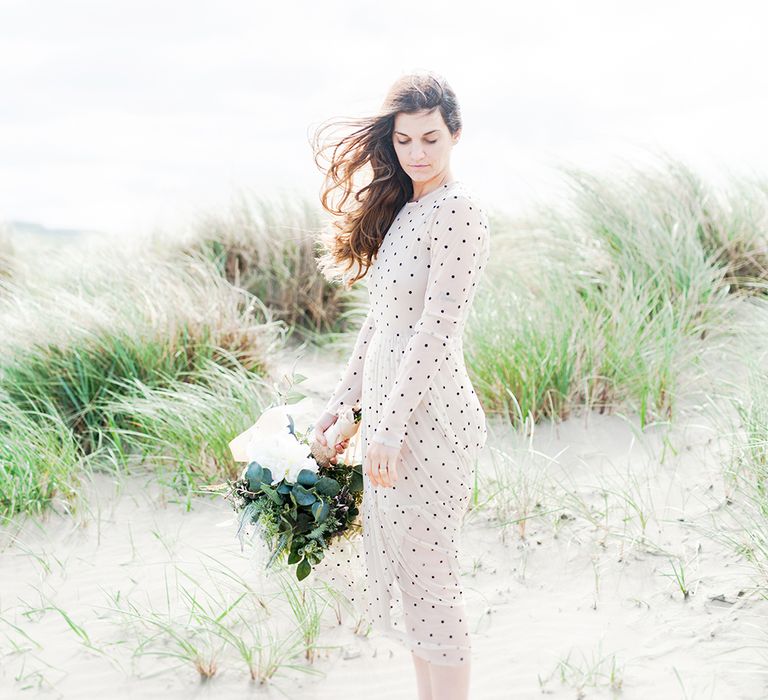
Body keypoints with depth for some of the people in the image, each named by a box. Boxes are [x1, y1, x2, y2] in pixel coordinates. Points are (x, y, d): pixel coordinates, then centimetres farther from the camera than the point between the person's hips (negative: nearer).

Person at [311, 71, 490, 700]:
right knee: (402, 573, 17)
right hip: (391, 414, 9)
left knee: (428, 578, 1)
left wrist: (391, 426, -20)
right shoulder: (402, 209, 13)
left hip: (429, 422, -9)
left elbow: (437, 325, -20)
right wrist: (345, 399, 18)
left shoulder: (457, 210, -15)